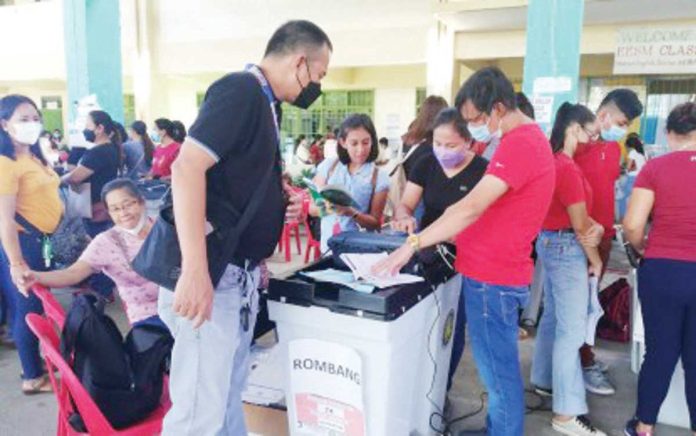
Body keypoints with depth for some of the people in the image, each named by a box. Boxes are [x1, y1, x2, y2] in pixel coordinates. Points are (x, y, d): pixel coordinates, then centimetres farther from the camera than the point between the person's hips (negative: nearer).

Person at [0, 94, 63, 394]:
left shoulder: (33, 157, 10)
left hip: (41, 240, 9)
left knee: (38, 306, 18)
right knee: (28, 309, 3)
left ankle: (35, 364, 34)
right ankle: (33, 377, 18)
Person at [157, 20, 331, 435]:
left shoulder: (264, 103, 15)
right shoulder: (240, 89, -14)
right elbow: (187, 167, -26)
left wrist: (281, 205, 13)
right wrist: (195, 271, -31)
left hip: (240, 273, 10)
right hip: (212, 274, -10)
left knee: (228, 395, 21)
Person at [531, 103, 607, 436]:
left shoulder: (553, 161, 9)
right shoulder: (568, 169, -21)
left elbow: (577, 214, 10)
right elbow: (579, 225, -16)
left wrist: (595, 227, -7)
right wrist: (595, 259, -4)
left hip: (551, 243, 10)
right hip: (567, 248, -10)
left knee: (553, 317, 20)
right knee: (572, 330, -6)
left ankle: (544, 380, 34)